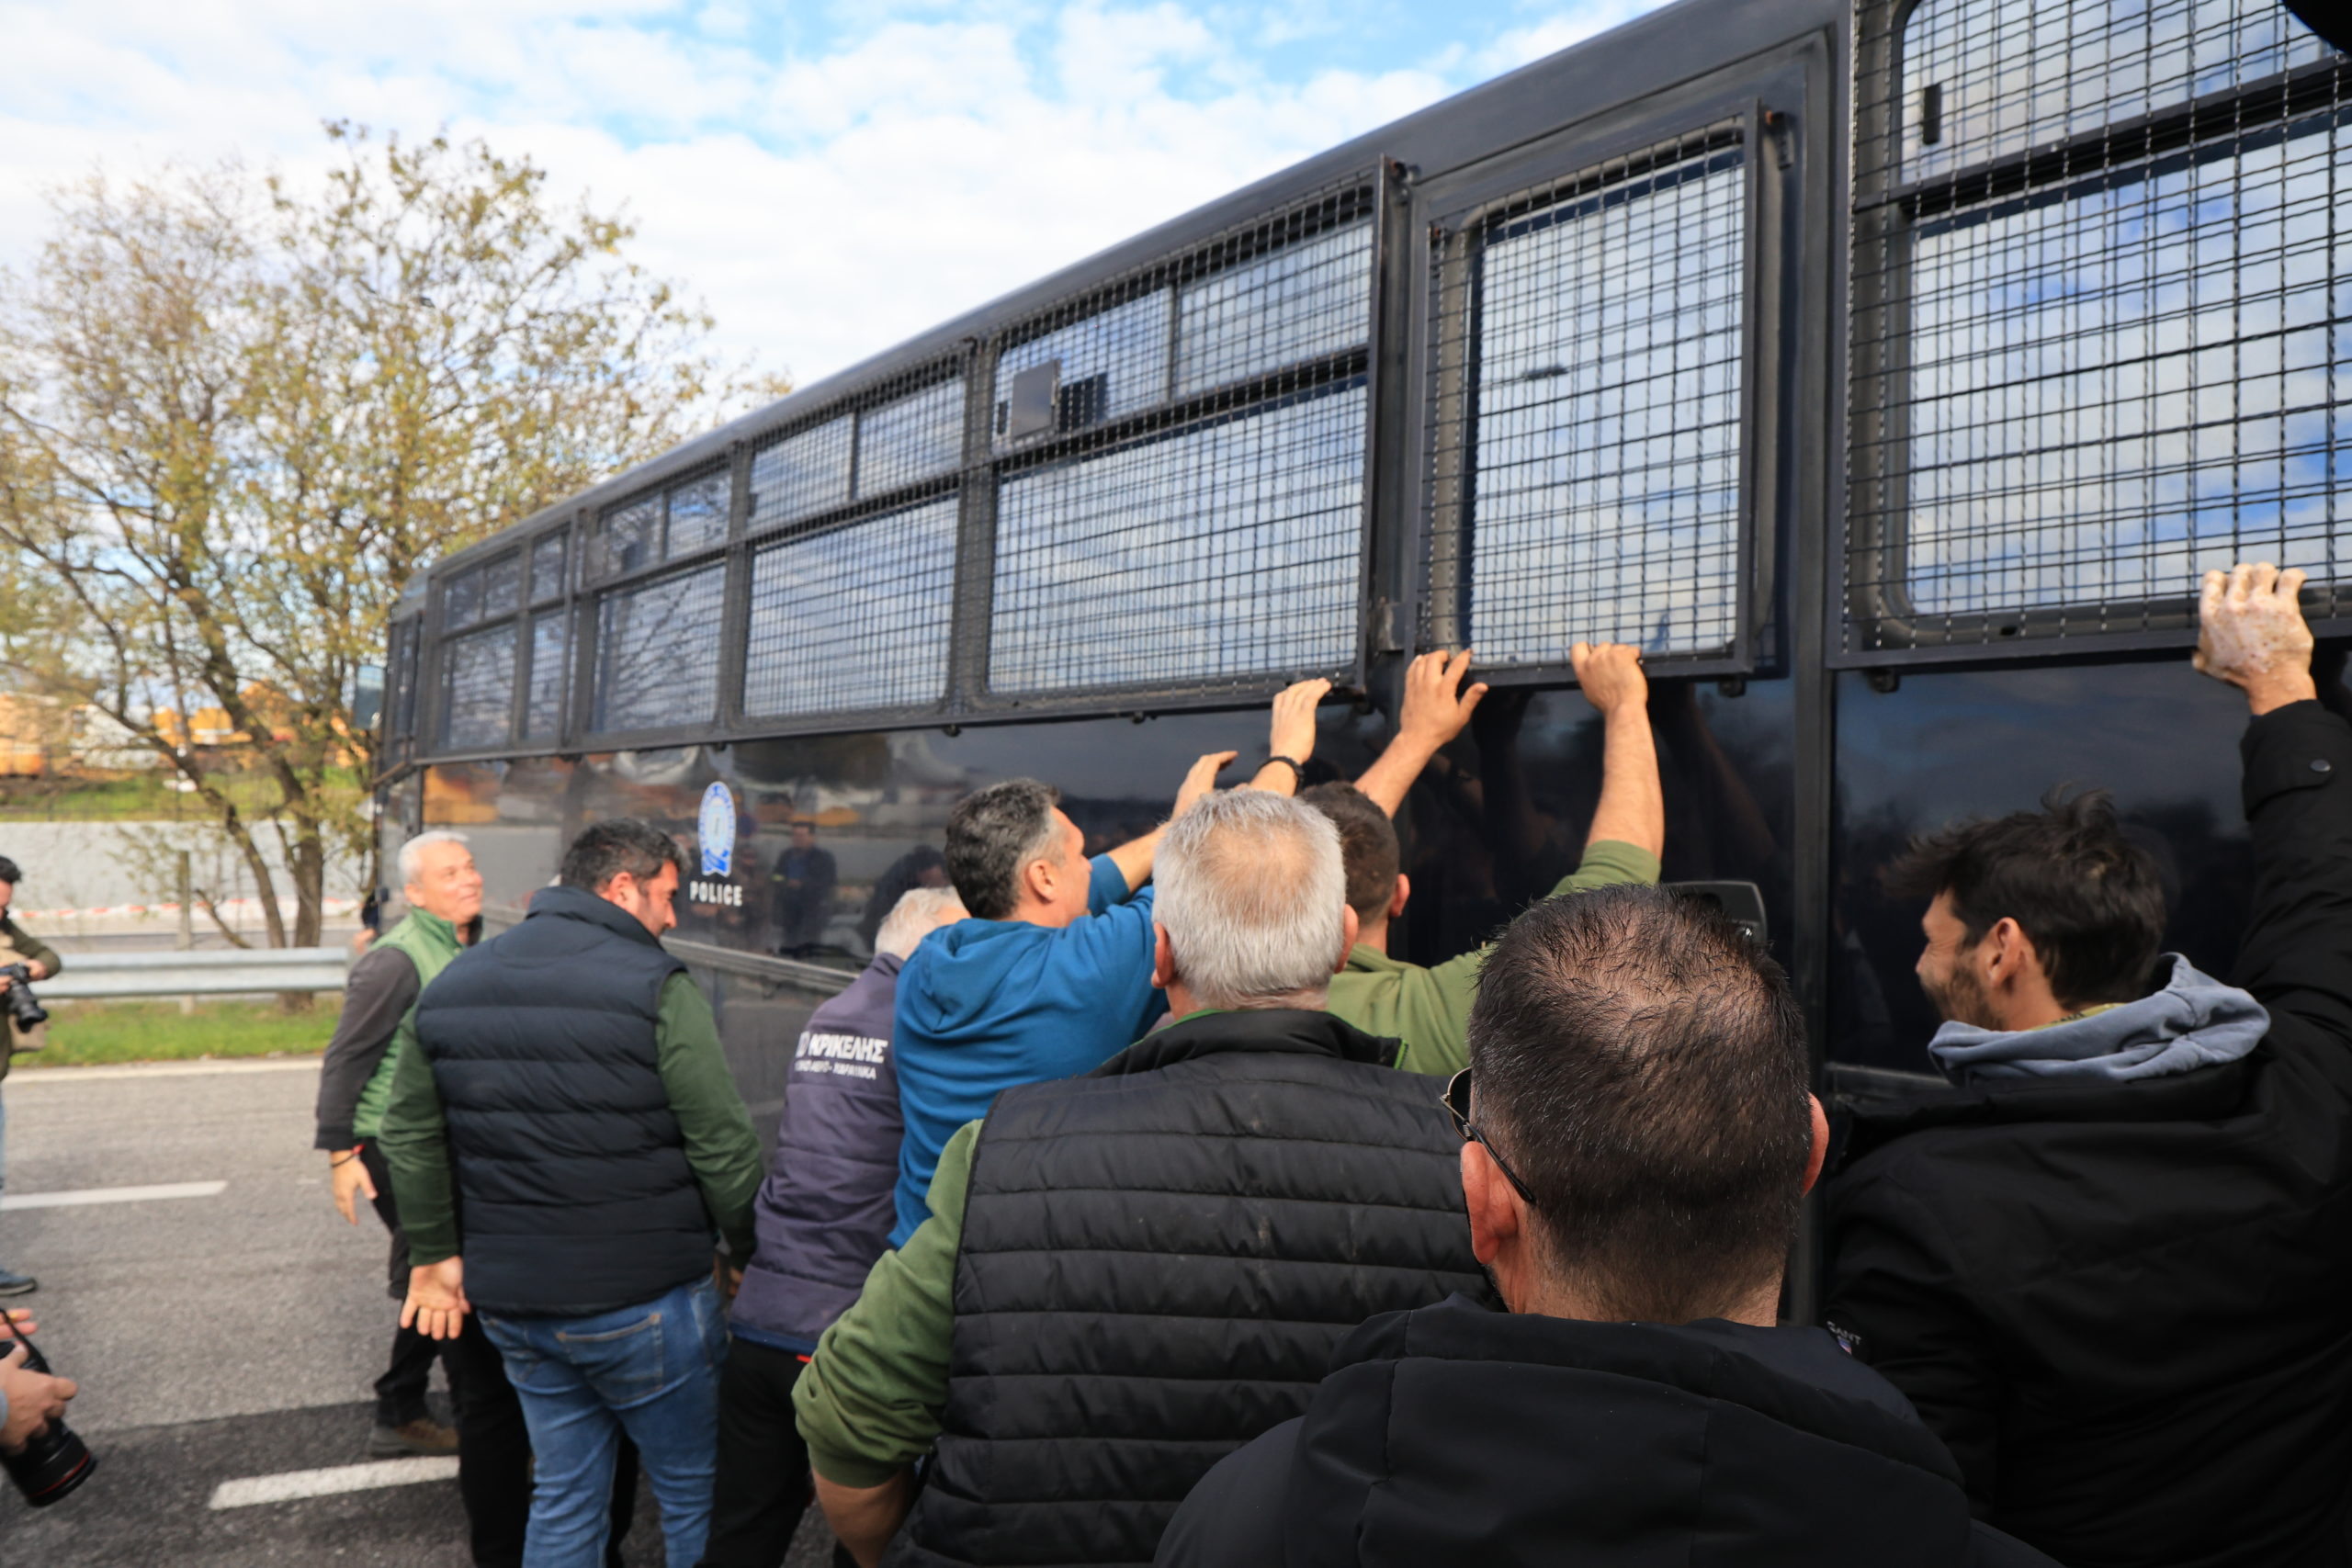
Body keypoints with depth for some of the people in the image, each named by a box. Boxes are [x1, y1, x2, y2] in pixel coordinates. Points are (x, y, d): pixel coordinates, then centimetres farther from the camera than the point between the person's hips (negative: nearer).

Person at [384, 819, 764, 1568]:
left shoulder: (452, 985, 6)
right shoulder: (656, 988, -16)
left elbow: (408, 1131, 13)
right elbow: (723, 1149, -16)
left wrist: (435, 1254, 20)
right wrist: (754, 1253, -2)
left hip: (509, 1302, 6)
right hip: (642, 1303, -6)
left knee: (562, 1495, 20)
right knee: (695, 1493, 12)